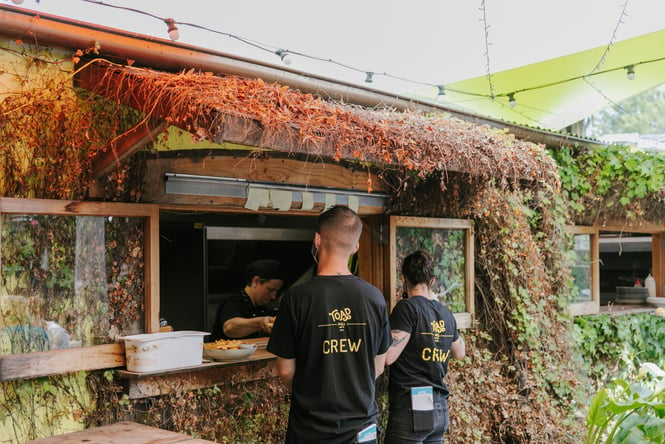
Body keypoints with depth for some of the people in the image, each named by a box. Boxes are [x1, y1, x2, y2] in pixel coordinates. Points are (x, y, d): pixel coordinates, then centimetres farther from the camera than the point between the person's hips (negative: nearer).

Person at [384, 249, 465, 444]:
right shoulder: (445, 313, 8)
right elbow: (460, 353, 26)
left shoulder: (408, 307, -12)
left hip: (411, 409, -7)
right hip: (440, 410, 7)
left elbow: (388, 356, -20)